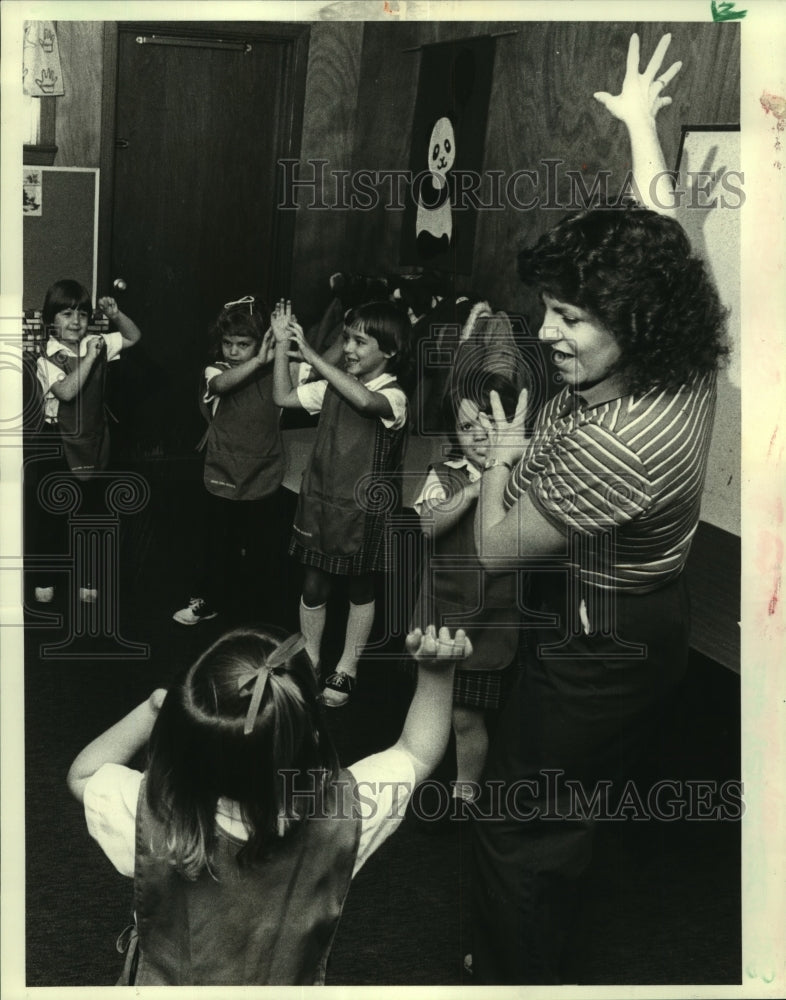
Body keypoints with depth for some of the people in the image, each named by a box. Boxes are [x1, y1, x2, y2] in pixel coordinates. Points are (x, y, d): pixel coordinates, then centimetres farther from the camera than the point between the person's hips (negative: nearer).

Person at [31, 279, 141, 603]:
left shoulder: (96, 344, 0)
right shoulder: (48, 359, -13)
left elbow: (133, 337, 8)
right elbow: (66, 391, -27)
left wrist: (115, 315, -9)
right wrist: (90, 358, -27)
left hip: (92, 442, 4)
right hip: (58, 442, -3)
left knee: (89, 509, 13)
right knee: (48, 512, 9)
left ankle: (86, 576, 26)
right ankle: (44, 577, 24)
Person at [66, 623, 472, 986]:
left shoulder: (147, 819, -33)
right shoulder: (341, 817, -31)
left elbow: (83, 774, -11)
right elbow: (418, 751, -12)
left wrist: (154, 707, -15)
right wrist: (437, 669, -21)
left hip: (162, 981, 0)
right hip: (288, 982, 0)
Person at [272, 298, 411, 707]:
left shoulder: (393, 396, -16)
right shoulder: (334, 386, 2)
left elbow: (365, 400, -38)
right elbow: (283, 397, 6)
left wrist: (311, 355, -34)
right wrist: (282, 344, -4)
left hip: (363, 510, -4)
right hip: (320, 504, 4)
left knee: (361, 591, 13)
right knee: (313, 587, 11)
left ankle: (345, 670, 29)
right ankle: (308, 662, 30)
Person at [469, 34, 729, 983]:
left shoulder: (612, 444, -34)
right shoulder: (684, 363, -9)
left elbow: (495, 546, -21)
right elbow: (656, 231, 10)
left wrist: (502, 457, -2)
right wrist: (641, 124, 24)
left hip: (597, 646, -10)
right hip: (646, 619, 10)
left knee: (519, 835, 4)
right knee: (560, 819, 25)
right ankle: (531, 960, 44)